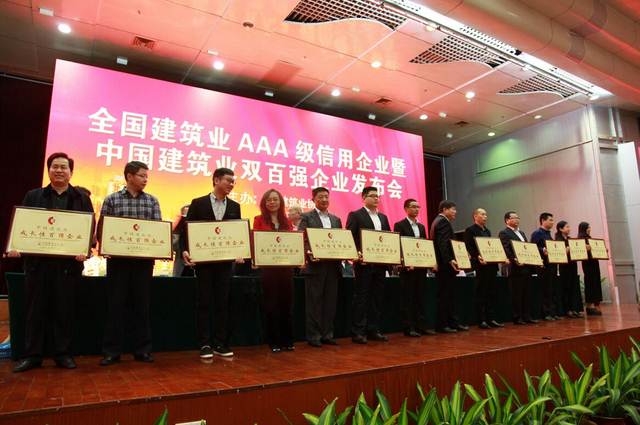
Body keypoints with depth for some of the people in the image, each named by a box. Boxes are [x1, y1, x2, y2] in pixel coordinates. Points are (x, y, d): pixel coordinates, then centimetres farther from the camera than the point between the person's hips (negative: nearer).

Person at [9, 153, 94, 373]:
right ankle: (32, 355, 17)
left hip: (68, 261, -1)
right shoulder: (33, 196, 11)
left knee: (64, 309, 5)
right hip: (37, 260, 1)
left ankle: (63, 354, 15)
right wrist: (15, 247, -11)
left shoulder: (82, 198, 7)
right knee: (35, 309, 7)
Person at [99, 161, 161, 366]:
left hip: (144, 260, 2)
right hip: (118, 259, -1)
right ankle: (112, 351, 14)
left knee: (142, 305, 7)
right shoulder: (112, 199, 4)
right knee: (115, 304, 4)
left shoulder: (152, 201, 8)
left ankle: (142, 350, 17)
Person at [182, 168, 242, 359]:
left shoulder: (234, 206, 9)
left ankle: (220, 344, 14)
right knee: (204, 302, 3)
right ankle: (205, 344, 11)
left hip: (225, 261, 3)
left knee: (223, 302, 6)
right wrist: (185, 250, -16)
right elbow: (187, 229, -1)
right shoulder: (198, 203, 1)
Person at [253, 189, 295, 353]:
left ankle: (287, 340, 18)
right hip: (268, 266, -3)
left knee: (287, 302, 7)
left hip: (286, 266, 3)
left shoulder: (286, 221, 12)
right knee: (271, 304, 3)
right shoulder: (259, 220, 3)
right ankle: (274, 341, 14)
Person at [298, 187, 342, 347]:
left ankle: (327, 335, 18)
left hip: (333, 265, 5)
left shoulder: (336, 219, 17)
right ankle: (313, 336, 10)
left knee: (330, 302, 8)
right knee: (314, 302, 1)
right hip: (315, 265, -5)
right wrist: (309, 253, -23)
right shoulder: (306, 217, 2)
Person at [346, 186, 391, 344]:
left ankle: (373, 330, 17)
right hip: (364, 262, -6)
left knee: (378, 297, 9)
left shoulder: (383, 217, 17)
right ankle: (358, 332, 4)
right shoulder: (355, 215, -2)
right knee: (361, 296, -2)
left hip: (380, 262, 6)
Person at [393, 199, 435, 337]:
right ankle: (409, 328, 3)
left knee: (420, 297, 9)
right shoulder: (399, 225, -3)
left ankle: (421, 325, 15)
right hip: (407, 267, -6)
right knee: (408, 298, -1)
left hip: (421, 266, 6)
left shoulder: (421, 227, 17)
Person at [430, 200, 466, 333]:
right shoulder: (443, 222, -11)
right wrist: (449, 260, -29)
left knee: (448, 295, 12)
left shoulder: (438, 221, 20)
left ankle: (452, 322, 18)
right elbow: (443, 244, -23)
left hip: (443, 264, 11)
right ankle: (441, 325, 0)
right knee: (445, 295, -5)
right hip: (445, 265, -11)